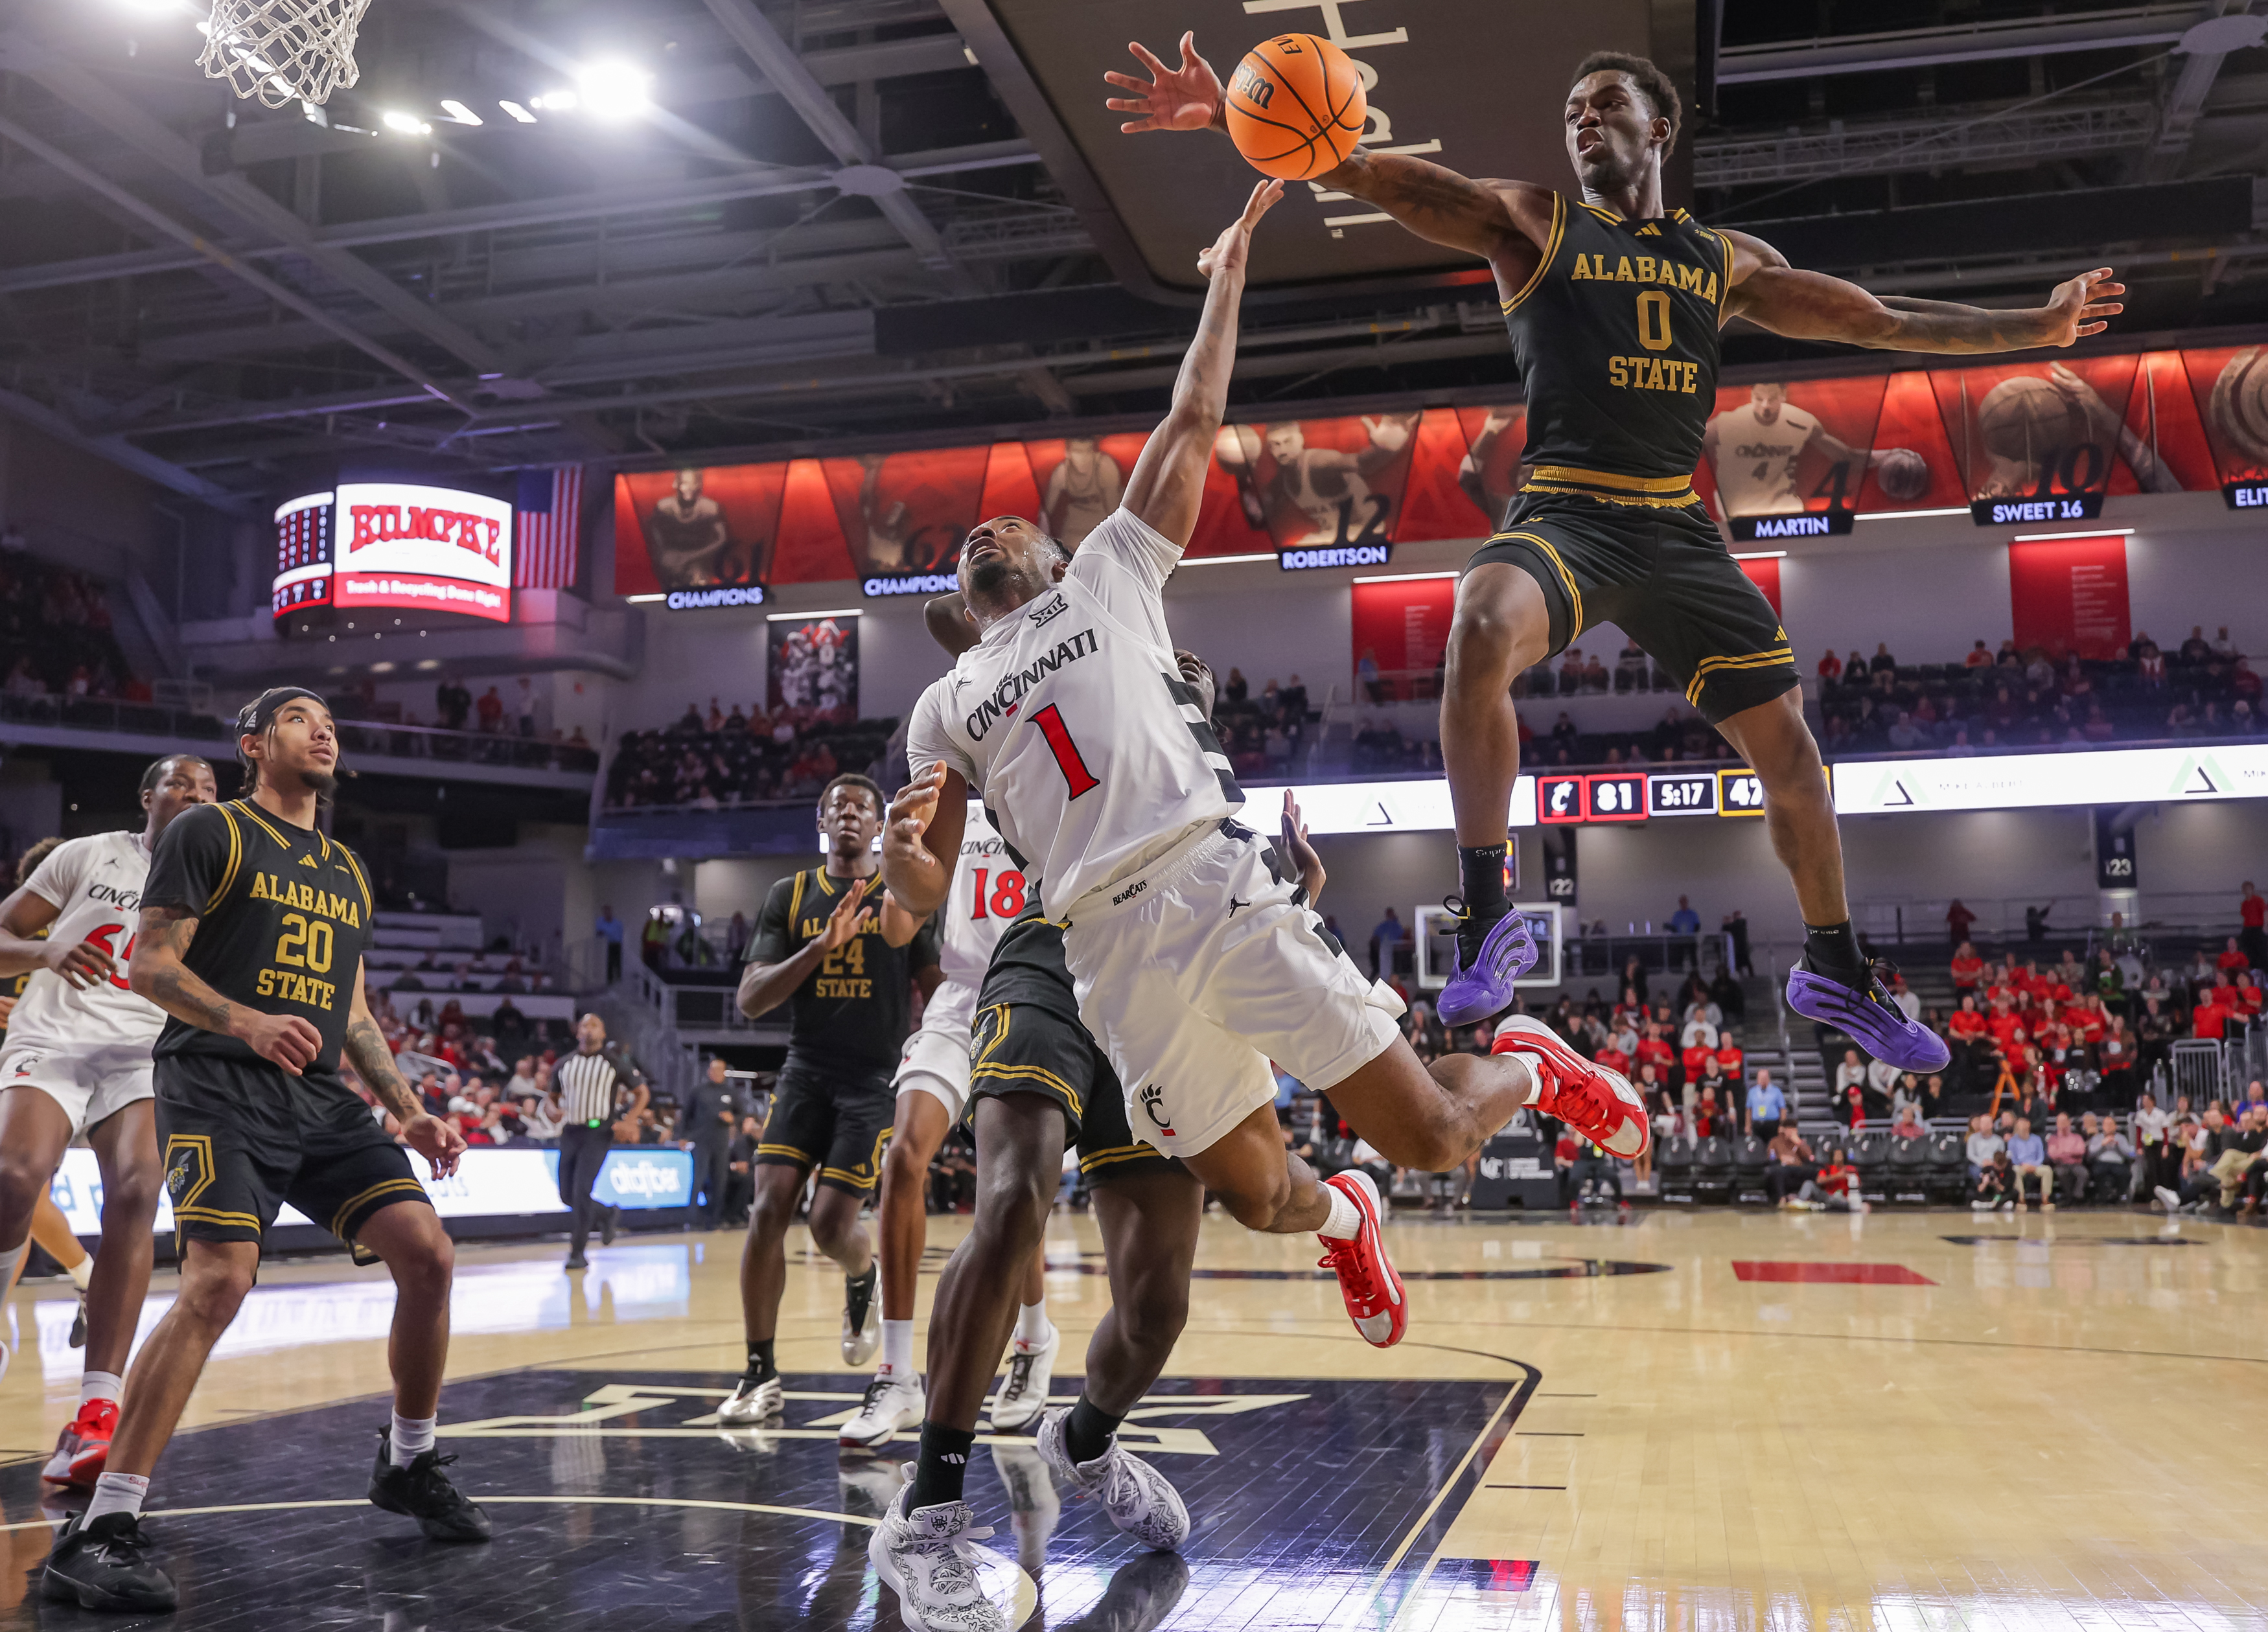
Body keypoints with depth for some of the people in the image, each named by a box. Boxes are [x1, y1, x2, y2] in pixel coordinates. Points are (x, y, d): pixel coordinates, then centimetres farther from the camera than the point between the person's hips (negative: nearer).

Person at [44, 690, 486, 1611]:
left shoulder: (348, 874, 22)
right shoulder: (211, 832, 3)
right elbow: (148, 965, -5)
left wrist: (410, 1113, 14)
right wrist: (246, 1022, -23)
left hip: (323, 1100, 6)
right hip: (219, 1091, -6)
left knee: (426, 1253, -7)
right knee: (219, 1280, -24)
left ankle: (408, 1466, 13)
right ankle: (100, 1532, -17)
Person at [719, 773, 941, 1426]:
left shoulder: (904, 896, 4)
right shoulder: (791, 895, 7)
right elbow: (750, 999, -2)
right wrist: (822, 945, -15)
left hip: (876, 1078, -2)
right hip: (806, 1071, 2)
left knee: (831, 1224, -10)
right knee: (769, 1210, -13)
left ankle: (865, 1278, 28)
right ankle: (761, 1375, -2)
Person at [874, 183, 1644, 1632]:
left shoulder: (1113, 572, 20)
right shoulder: (945, 710, 22)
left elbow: (1195, 423, 17)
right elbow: (923, 898, 16)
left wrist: (1230, 264, 18)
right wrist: (900, 839, -7)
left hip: (1225, 887, -2)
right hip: (1118, 951, 2)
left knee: (1431, 1139, -3)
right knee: (1259, 1196, 1)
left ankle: (1530, 1067, 32)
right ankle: (1343, 1217, 38)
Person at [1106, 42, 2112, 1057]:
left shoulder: (1728, 261, 18)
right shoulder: (1531, 222, 7)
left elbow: (1880, 321, 26)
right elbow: (1379, 177, -6)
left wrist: (2036, 327, 25)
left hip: (1679, 529, 4)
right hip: (1566, 512, -4)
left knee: (1786, 746, 6)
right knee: (1483, 631, -37)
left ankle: (1835, 971, 29)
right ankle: (1487, 924, -27)